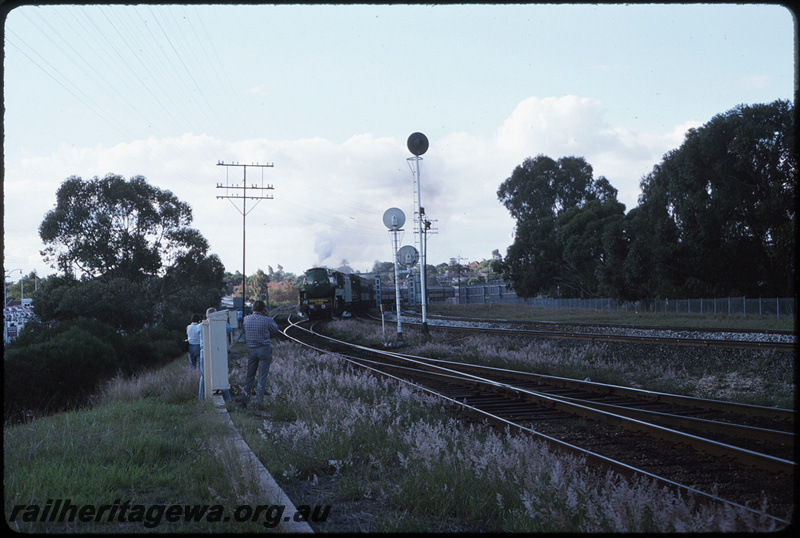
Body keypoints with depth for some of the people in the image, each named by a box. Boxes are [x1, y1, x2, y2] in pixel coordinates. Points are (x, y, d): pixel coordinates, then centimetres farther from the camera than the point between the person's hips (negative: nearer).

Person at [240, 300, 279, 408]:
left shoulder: (246, 319, -1)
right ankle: (258, 401, 0)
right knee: (262, 376, 1)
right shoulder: (266, 320, -11)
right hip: (264, 350, -4)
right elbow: (275, 330, 5)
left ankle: (244, 398, 13)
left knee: (249, 375, 14)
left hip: (251, 350, 4)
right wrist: (268, 316, 9)